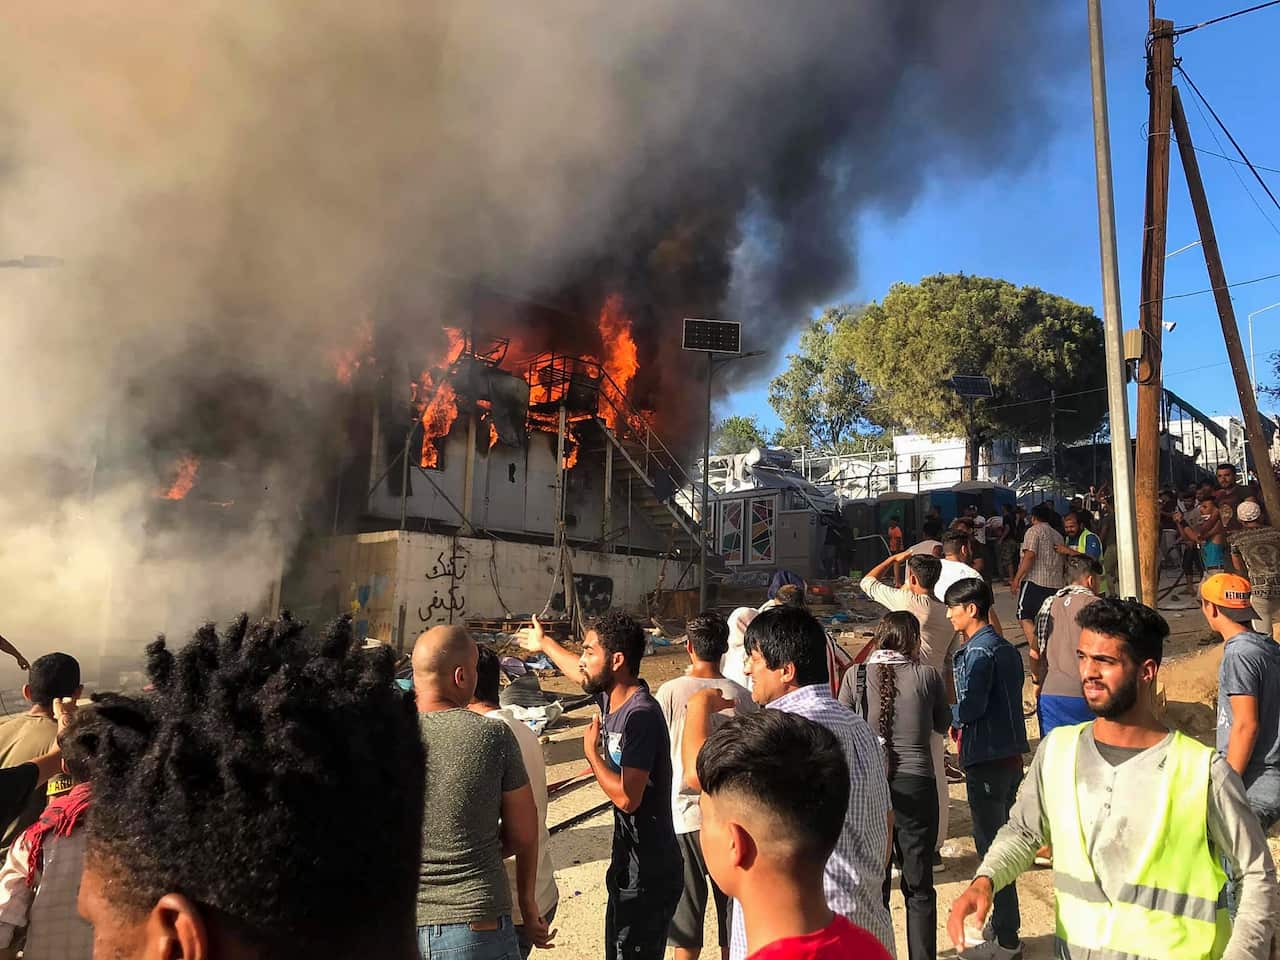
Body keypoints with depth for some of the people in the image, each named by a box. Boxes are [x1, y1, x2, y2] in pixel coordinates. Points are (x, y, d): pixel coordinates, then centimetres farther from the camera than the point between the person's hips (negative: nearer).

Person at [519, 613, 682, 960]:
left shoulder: (641, 715, -24)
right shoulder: (612, 698, 2)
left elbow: (626, 797, -29)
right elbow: (583, 674, 26)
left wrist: (591, 752, -13)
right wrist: (544, 644, 42)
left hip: (648, 875, -9)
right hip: (629, 866, 9)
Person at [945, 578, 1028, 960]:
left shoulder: (978, 651, -17)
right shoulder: (1006, 648, 12)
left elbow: (970, 707, -23)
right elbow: (1004, 700, 14)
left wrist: (946, 716, -4)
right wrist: (961, 719, 10)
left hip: (987, 760, -9)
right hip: (1011, 754, 9)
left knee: (991, 846, 0)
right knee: (1000, 842, 18)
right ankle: (1003, 924, 30)